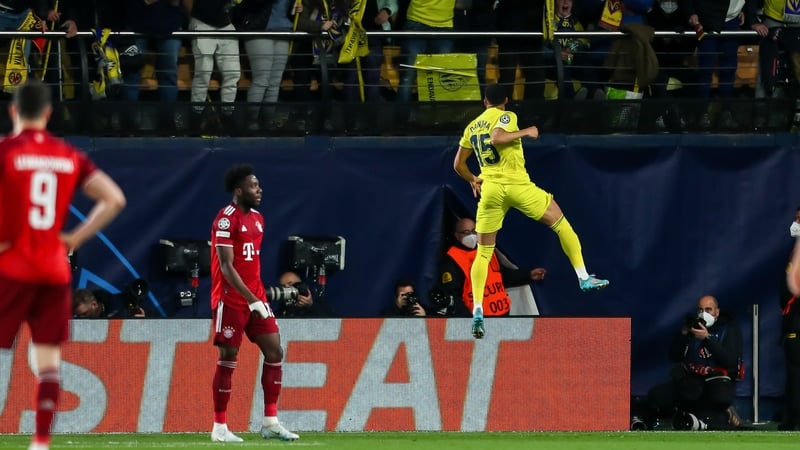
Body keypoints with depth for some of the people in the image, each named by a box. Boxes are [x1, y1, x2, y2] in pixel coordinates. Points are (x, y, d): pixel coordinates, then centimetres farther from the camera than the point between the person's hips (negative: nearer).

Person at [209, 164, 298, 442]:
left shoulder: (257, 219, 13)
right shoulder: (226, 220, -14)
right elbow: (226, 267, -19)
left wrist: (259, 297, 15)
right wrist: (252, 300, -24)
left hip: (255, 298, 8)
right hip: (231, 301, -8)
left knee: (275, 352, 2)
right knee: (228, 359, -4)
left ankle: (271, 423, 6)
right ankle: (219, 427, 4)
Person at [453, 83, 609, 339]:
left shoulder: (472, 128, 16)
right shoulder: (506, 117, -1)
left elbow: (458, 165, 20)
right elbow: (496, 137, -22)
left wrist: (473, 180, 36)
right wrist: (525, 133, -11)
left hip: (490, 190, 4)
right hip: (517, 185, -4)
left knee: (483, 253, 8)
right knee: (561, 224, 14)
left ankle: (477, 311, -4)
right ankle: (583, 278, 12)